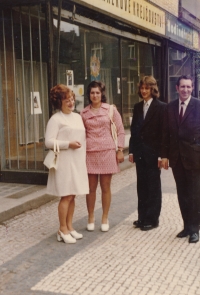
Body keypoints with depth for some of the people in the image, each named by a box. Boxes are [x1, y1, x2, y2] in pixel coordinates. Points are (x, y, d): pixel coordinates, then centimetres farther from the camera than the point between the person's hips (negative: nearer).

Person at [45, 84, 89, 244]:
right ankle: (63, 230, 7)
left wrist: (84, 156, 11)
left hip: (78, 161, 7)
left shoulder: (77, 117, 14)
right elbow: (49, 142, -14)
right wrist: (68, 144, -21)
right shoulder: (56, 119, -8)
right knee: (66, 196, -4)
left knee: (72, 196, 11)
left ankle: (69, 226, 20)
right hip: (65, 162, -7)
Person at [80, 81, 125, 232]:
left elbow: (120, 130, 3)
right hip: (90, 153, 1)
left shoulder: (111, 109, 2)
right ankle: (91, 218, 19)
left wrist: (120, 150, -2)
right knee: (91, 187, 5)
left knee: (106, 187, 5)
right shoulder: (84, 113, 6)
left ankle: (105, 218, 18)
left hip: (107, 152, -1)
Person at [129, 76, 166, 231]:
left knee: (153, 186, 6)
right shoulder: (137, 107, 10)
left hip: (153, 153, -5)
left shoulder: (161, 107, -8)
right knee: (141, 185, 11)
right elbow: (133, 129, 11)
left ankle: (152, 219, 15)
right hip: (140, 152, 5)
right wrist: (131, 151, 7)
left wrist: (161, 155, -15)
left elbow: (163, 132, -11)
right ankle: (143, 217, 21)